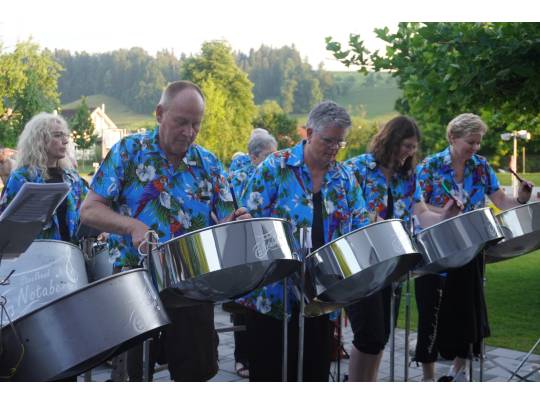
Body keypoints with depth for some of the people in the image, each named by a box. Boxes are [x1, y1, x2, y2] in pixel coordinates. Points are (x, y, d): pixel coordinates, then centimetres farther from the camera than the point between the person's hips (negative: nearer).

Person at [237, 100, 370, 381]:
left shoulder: (344, 178, 8)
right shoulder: (275, 168, -7)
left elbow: (360, 229, 9)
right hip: (273, 294, -5)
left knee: (316, 369, 14)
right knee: (269, 370, 5)